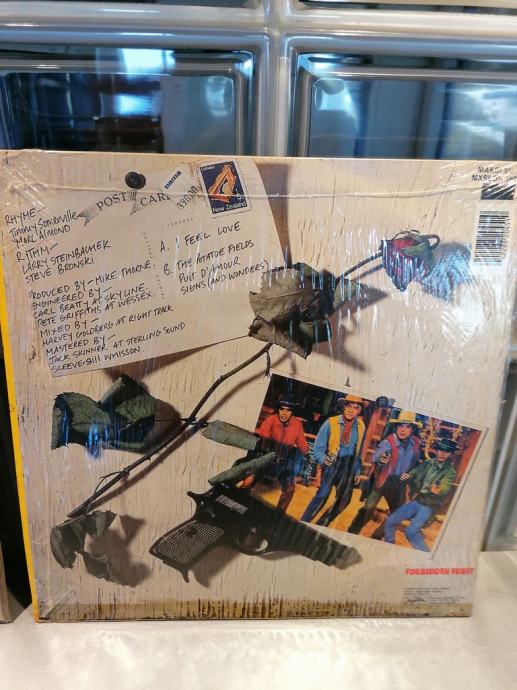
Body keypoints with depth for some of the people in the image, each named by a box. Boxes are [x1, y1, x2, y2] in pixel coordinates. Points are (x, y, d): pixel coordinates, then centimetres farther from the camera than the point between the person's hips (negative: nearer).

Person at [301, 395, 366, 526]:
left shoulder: (361, 426, -1)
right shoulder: (330, 423, -13)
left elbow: (359, 451, 12)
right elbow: (318, 448, -11)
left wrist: (358, 471, 12)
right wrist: (323, 459, -30)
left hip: (350, 466, 4)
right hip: (333, 463, -4)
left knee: (344, 499, 3)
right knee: (323, 494, -18)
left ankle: (320, 526, 18)